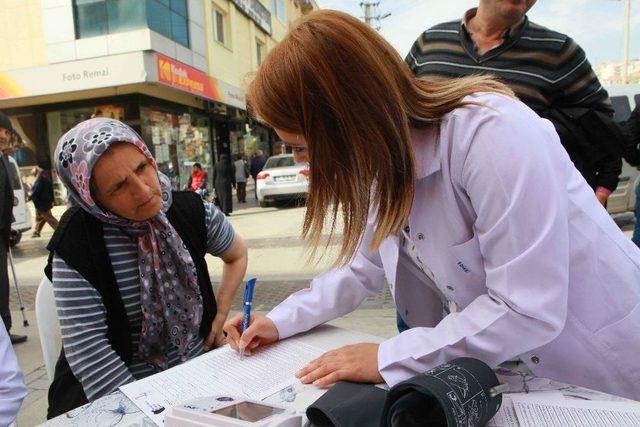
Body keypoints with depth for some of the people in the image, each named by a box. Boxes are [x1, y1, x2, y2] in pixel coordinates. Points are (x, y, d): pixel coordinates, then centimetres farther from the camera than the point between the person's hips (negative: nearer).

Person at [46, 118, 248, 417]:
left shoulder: (192, 210, -6)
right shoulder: (77, 245, -15)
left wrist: (220, 316, 4)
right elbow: (86, 348, -17)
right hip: (119, 389, -2)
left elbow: (237, 254, 12)